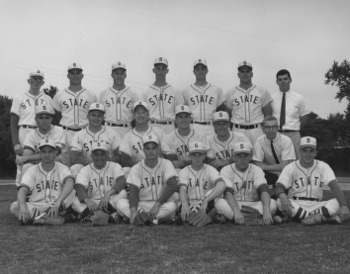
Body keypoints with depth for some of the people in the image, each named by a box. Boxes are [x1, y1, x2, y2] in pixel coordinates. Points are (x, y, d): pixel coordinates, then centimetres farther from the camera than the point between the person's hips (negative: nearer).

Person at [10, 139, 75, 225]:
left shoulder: (62, 168, 2)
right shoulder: (32, 170, 6)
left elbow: (70, 183, -21)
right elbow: (22, 190, -9)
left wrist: (58, 202, -39)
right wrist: (23, 207, -32)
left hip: (58, 208, -1)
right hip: (35, 207, 2)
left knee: (69, 190, -27)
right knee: (14, 206, -27)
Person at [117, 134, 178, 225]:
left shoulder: (166, 164, 0)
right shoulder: (136, 168, 3)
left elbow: (172, 186, -14)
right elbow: (133, 191, -9)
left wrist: (157, 204, -26)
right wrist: (133, 210, -29)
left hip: (162, 205, -1)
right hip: (141, 205, 1)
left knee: (171, 206, -35)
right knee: (121, 204, -26)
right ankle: (152, 220, -31)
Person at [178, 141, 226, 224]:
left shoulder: (210, 170, 3)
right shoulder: (184, 172, 9)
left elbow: (222, 186, -19)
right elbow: (182, 190, -10)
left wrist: (205, 201, -35)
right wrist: (185, 205, -35)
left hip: (207, 207, -1)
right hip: (189, 207, 1)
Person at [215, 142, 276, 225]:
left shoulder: (256, 170, 5)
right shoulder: (226, 170, 0)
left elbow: (264, 190, -13)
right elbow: (227, 193, -17)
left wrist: (266, 211, -34)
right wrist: (237, 211, -37)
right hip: (232, 207, -2)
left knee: (273, 203, -25)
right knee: (220, 202, -33)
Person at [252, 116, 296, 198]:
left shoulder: (286, 141, -13)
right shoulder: (260, 141, -9)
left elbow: (285, 166, -20)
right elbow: (258, 165, -16)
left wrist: (264, 167, -20)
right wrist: (278, 171, -23)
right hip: (269, 175, 1)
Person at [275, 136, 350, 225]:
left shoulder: (323, 167, 3)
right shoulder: (290, 168, 1)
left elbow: (334, 187, -11)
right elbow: (279, 187, -11)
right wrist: (283, 197, -37)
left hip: (317, 206, 1)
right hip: (296, 206, 0)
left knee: (338, 202, -24)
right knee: (280, 201, -34)